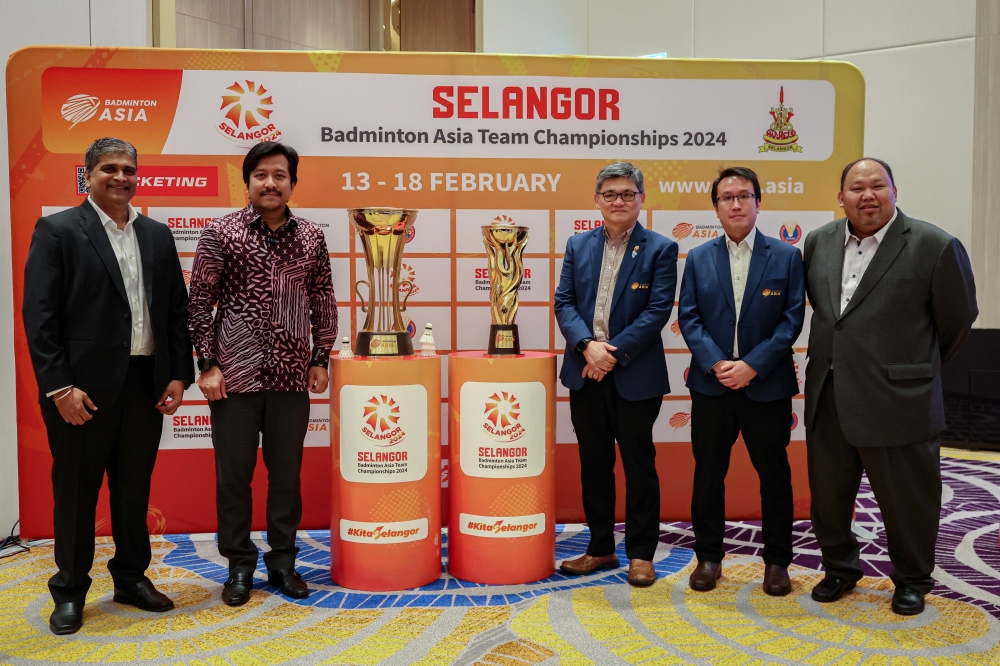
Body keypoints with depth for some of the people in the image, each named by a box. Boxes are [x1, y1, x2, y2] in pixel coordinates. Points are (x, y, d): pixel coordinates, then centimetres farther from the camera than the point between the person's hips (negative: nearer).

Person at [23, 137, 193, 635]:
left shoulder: (157, 235, 11)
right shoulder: (57, 230, -2)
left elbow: (177, 310, 10)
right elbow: (40, 315, -8)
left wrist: (179, 375, 3)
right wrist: (60, 385, -14)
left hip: (147, 384, 4)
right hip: (83, 387, -4)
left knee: (135, 488, 14)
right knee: (76, 491, 8)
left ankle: (131, 577, 30)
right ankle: (70, 590, 24)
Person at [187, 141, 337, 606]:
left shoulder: (311, 237, 5)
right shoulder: (221, 233, -2)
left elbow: (323, 302, 10)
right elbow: (199, 304, -2)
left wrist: (320, 360, 4)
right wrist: (208, 365, -6)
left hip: (291, 376, 2)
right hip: (235, 375, -2)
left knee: (286, 472, 10)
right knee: (233, 474, 7)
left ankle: (282, 561, 26)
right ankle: (239, 565, 24)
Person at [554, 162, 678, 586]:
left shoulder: (660, 249, -2)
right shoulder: (578, 246, 9)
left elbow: (658, 311, -10)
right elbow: (564, 302, 2)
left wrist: (614, 352, -17)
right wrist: (588, 344, -15)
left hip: (635, 376, -4)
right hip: (585, 373, 4)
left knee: (639, 465, 7)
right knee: (594, 464, 12)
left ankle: (640, 553, 20)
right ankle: (600, 548, 26)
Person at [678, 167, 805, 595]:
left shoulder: (786, 256, 1)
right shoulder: (698, 258, 6)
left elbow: (792, 319, -5)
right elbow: (688, 318, 0)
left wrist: (752, 365, -14)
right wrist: (716, 363, -14)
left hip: (767, 386, -1)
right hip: (710, 386, 1)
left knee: (774, 475, 9)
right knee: (708, 473, 9)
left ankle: (777, 561, 24)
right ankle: (708, 556, 23)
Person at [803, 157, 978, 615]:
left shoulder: (934, 246, -8)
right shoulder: (819, 242, 6)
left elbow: (958, 318, 2)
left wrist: (919, 368, 11)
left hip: (896, 401, -4)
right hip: (827, 400, 5)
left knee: (906, 498, 9)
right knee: (828, 492, 15)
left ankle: (912, 580, 32)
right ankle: (840, 568, 35)